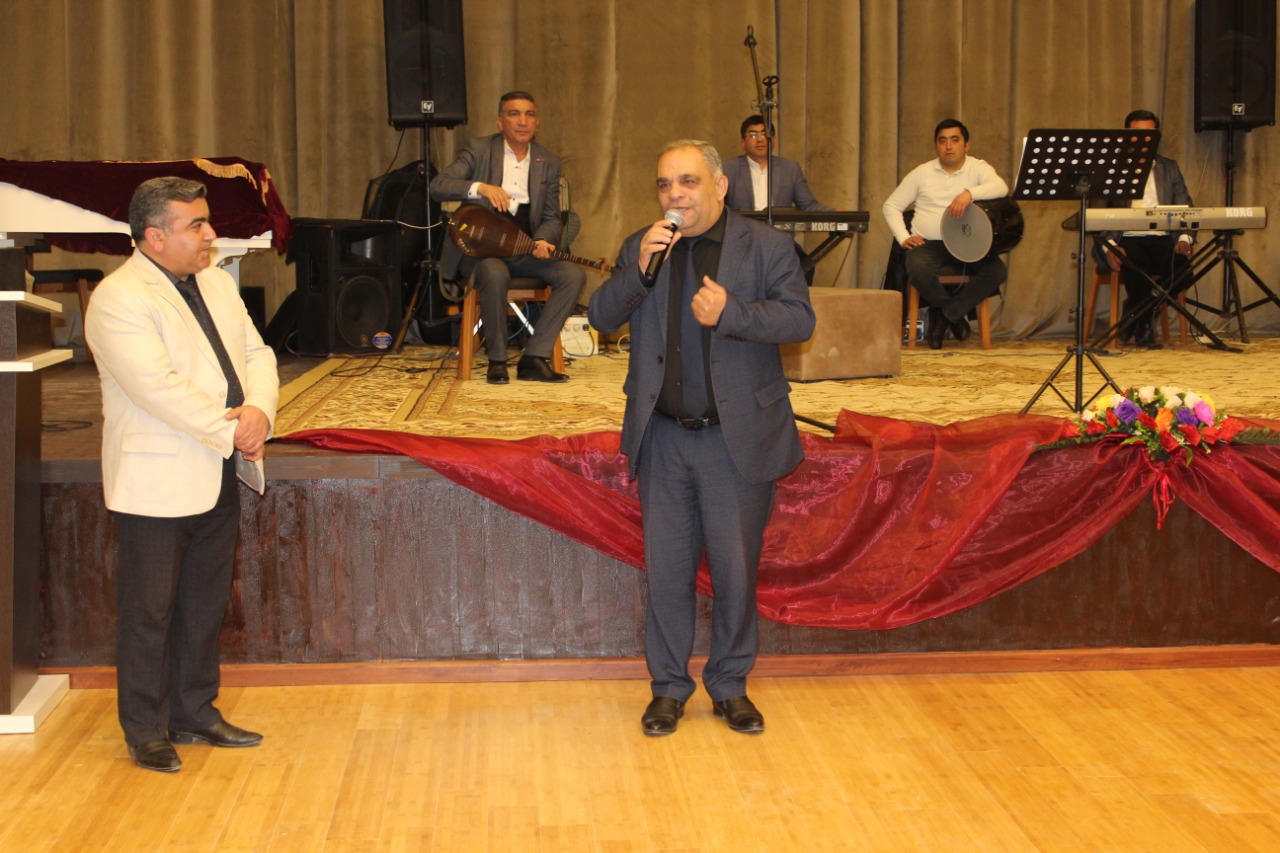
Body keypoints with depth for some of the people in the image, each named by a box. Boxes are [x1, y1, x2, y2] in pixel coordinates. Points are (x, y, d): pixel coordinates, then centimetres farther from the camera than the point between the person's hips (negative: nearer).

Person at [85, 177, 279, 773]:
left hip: (219, 478, 8)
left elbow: (256, 353, 9)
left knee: (205, 606, 16)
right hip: (156, 484, -8)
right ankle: (147, 733, 15)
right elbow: (158, 388, -24)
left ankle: (195, 714, 29)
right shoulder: (118, 299, -15)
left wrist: (259, 409, -11)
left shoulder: (217, 283, 12)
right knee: (149, 613, 3)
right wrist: (229, 431, -18)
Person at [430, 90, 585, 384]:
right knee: (495, 274, -37)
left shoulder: (548, 163, 10)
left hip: (524, 250, 4)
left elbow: (552, 217, 11)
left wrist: (542, 240, -13)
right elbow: (437, 186, -12)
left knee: (573, 275, -20)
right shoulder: (478, 149, -1)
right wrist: (481, 187, -29)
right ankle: (497, 361, -19)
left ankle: (534, 358, -18)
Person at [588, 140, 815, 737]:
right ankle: (669, 687, 23)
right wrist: (638, 269, -17)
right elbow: (600, 317, -1)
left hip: (739, 439, -2)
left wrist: (731, 312, -25)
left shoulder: (766, 247, -3)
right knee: (666, 568, 9)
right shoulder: (640, 248, 6)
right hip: (663, 439, 2)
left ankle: (730, 685, 24)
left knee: (735, 568, 8)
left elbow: (800, 319, -11)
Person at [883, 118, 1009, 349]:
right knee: (918, 268, -35)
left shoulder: (978, 168, 4)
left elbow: (1001, 187, -17)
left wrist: (969, 193, -35)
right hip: (928, 243, 0)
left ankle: (944, 315, -11)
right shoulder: (922, 173, 9)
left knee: (998, 270, -27)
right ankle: (956, 315, -7)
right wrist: (903, 238, -4)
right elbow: (891, 206, 12)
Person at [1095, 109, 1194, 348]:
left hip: (1162, 239, 3)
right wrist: (1109, 246, -18)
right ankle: (1143, 324, -15)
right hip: (1128, 240, -3)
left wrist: (1185, 239, -10)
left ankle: (1134, 317, -12)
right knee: (1135, 265, -37)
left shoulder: (1169, 168, 20)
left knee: (1182, 262, -30)